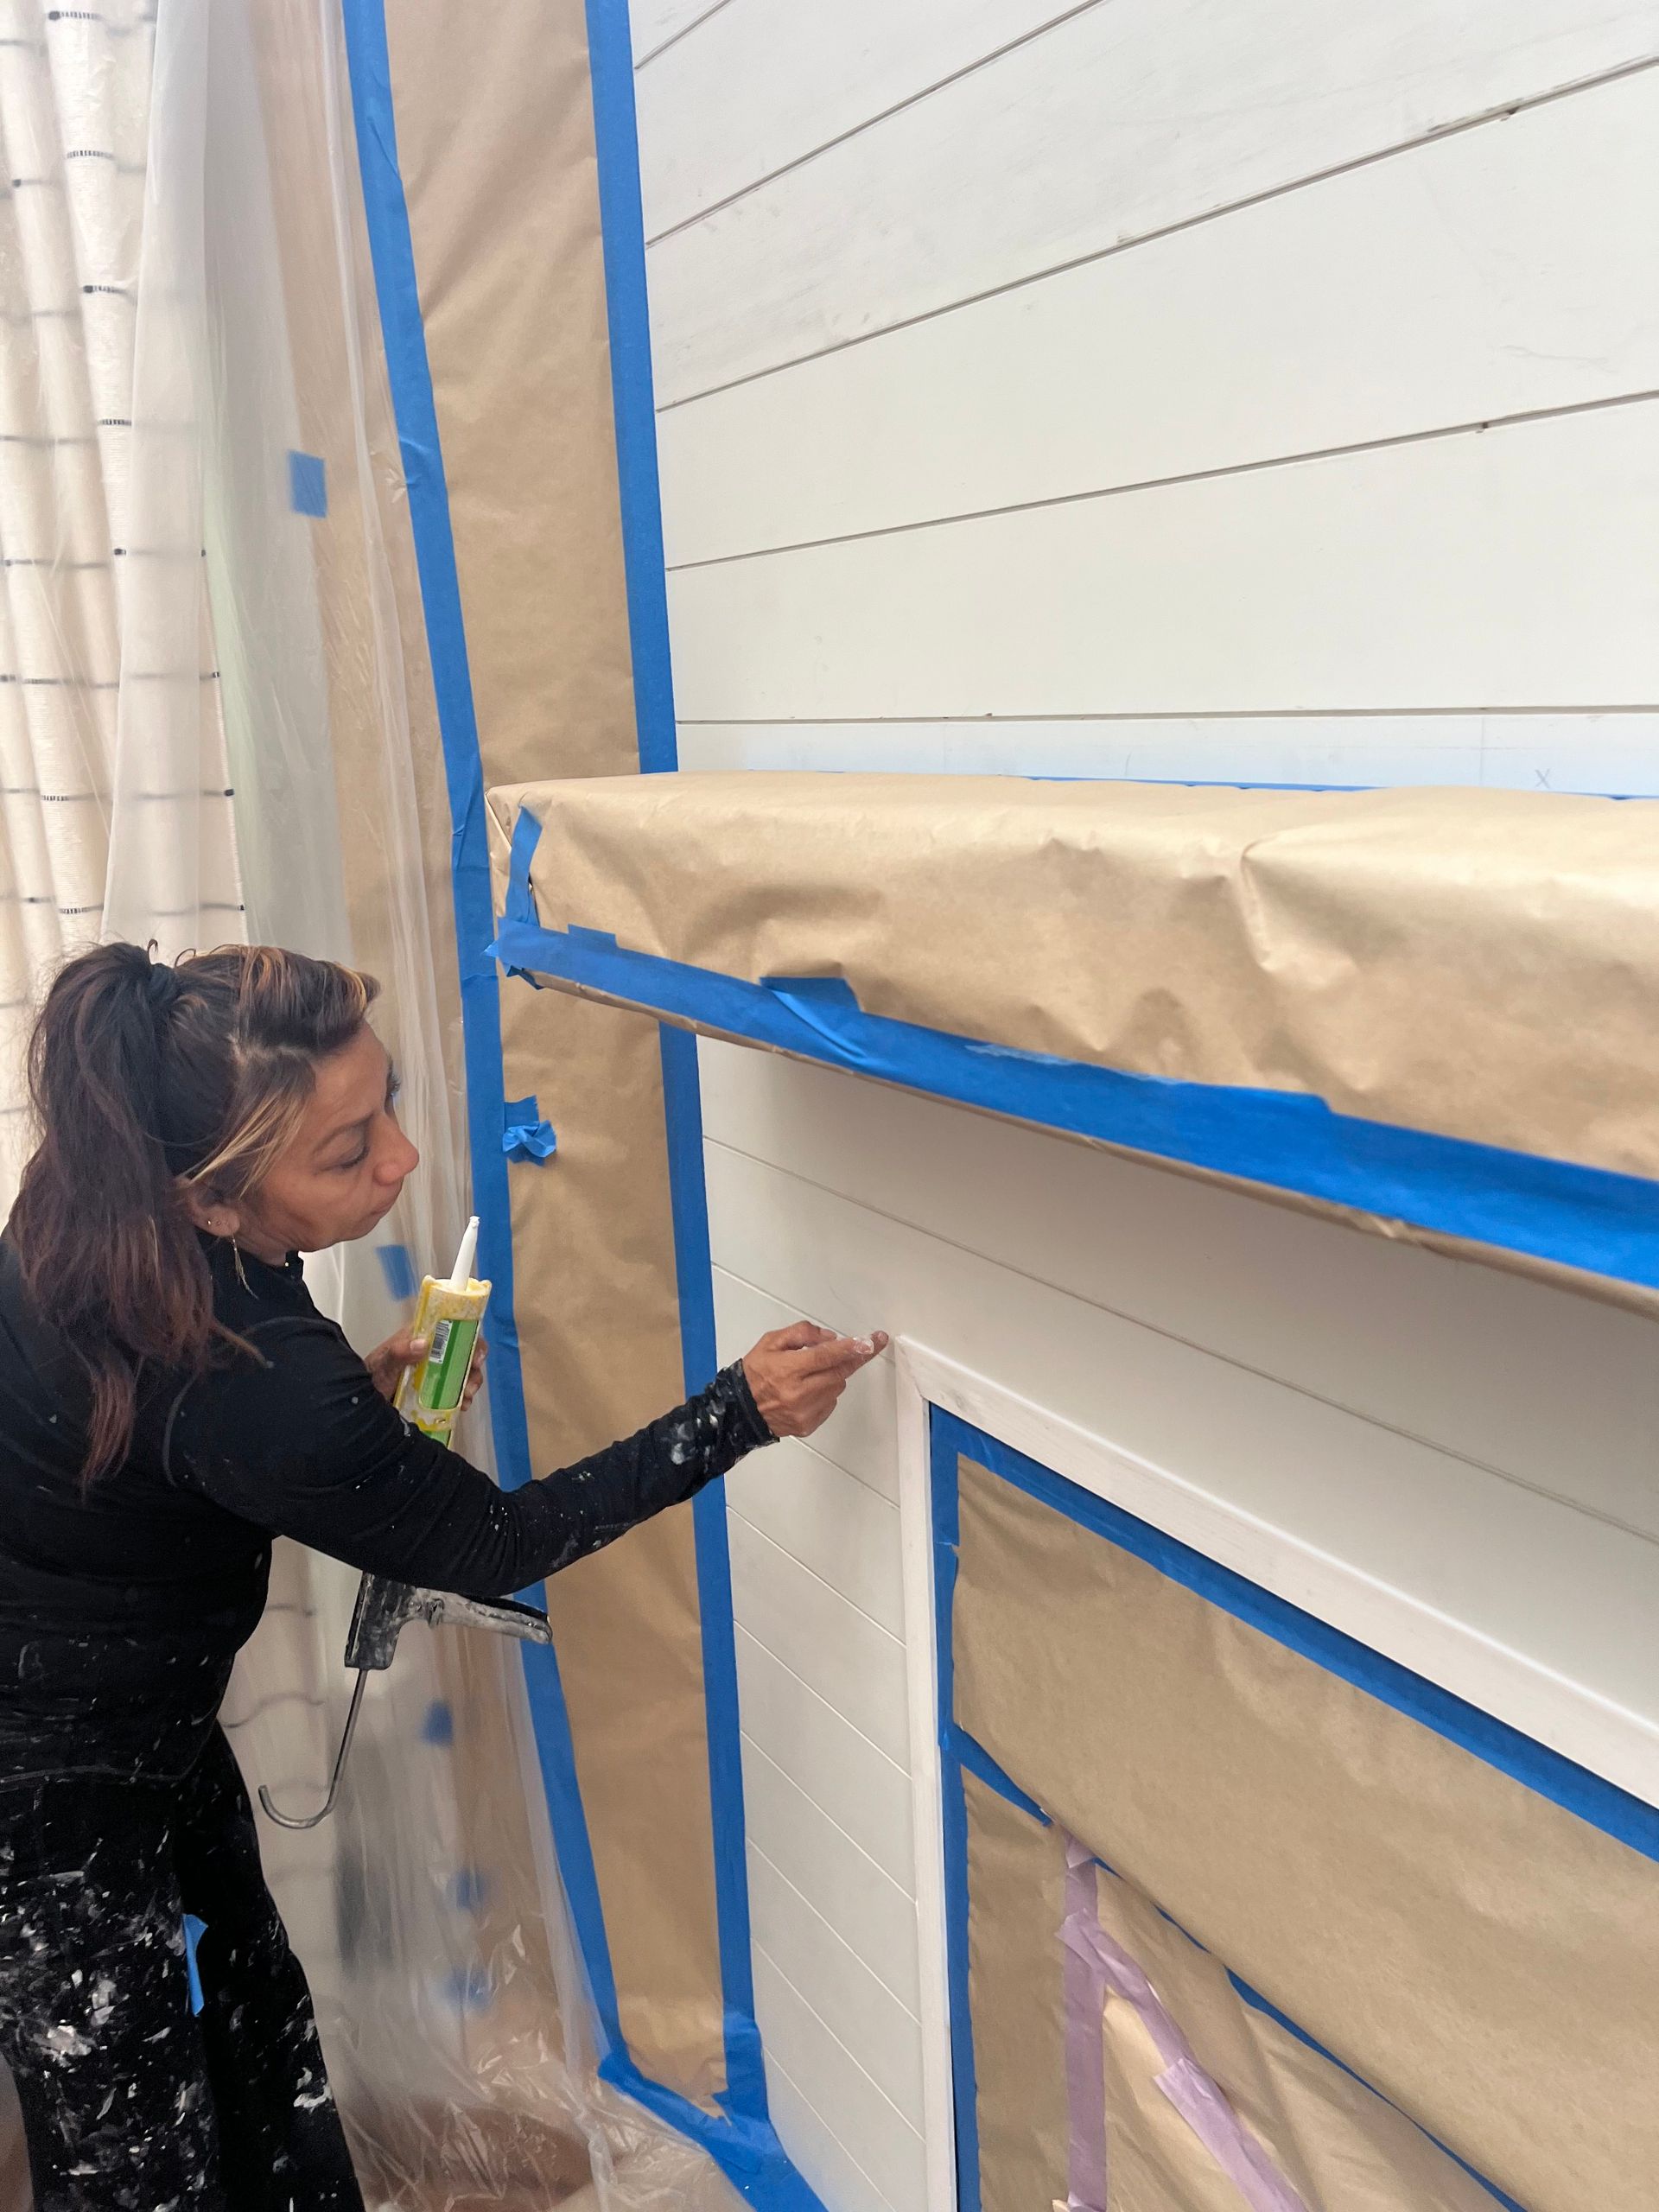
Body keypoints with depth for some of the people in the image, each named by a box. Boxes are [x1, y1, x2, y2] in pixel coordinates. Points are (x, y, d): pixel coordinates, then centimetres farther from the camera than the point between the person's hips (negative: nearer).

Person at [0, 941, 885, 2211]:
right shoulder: (252, 1386, -37)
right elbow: (494, 1546, -24)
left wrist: (357, 1390, -7)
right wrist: (740, 1414, -26)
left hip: (139, 1717, 8)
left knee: (264, 2035, 21)